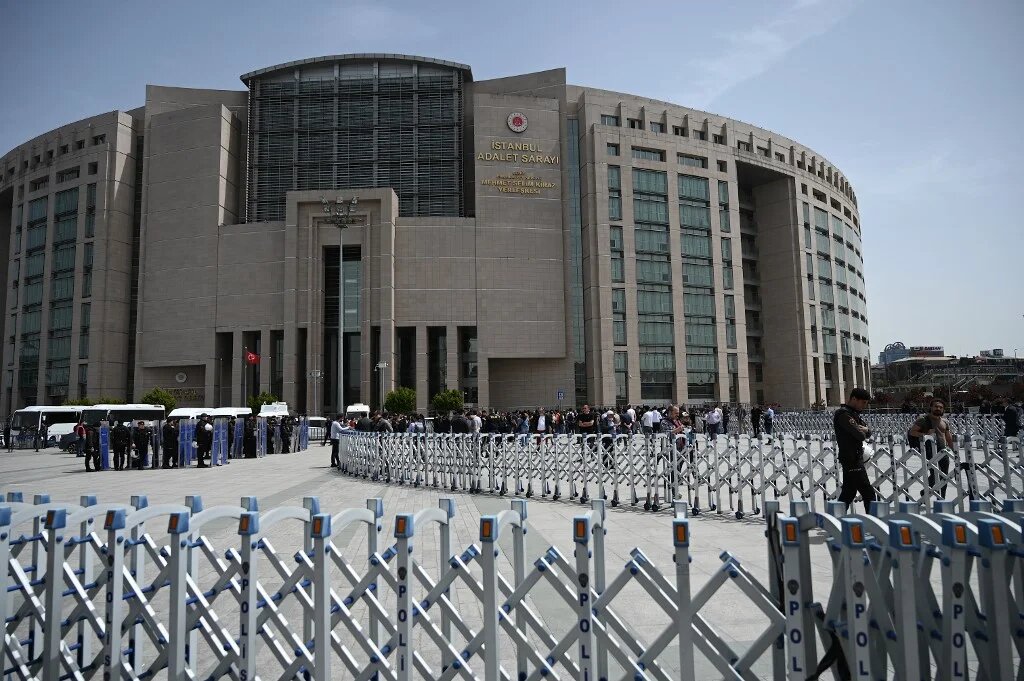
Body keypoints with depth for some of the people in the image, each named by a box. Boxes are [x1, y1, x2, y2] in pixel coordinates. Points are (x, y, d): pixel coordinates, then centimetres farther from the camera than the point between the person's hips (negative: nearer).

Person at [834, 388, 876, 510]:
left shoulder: (854, 413, 17)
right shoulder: (843, 414, -16)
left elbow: (868, 433, 11)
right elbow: (860, 434, -25)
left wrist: (865, 429, -11)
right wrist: (862, 430, -2)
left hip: (855, 459, 10)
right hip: (852, 460, -10)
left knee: (849, 492, 13)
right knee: (868, 493, -6)